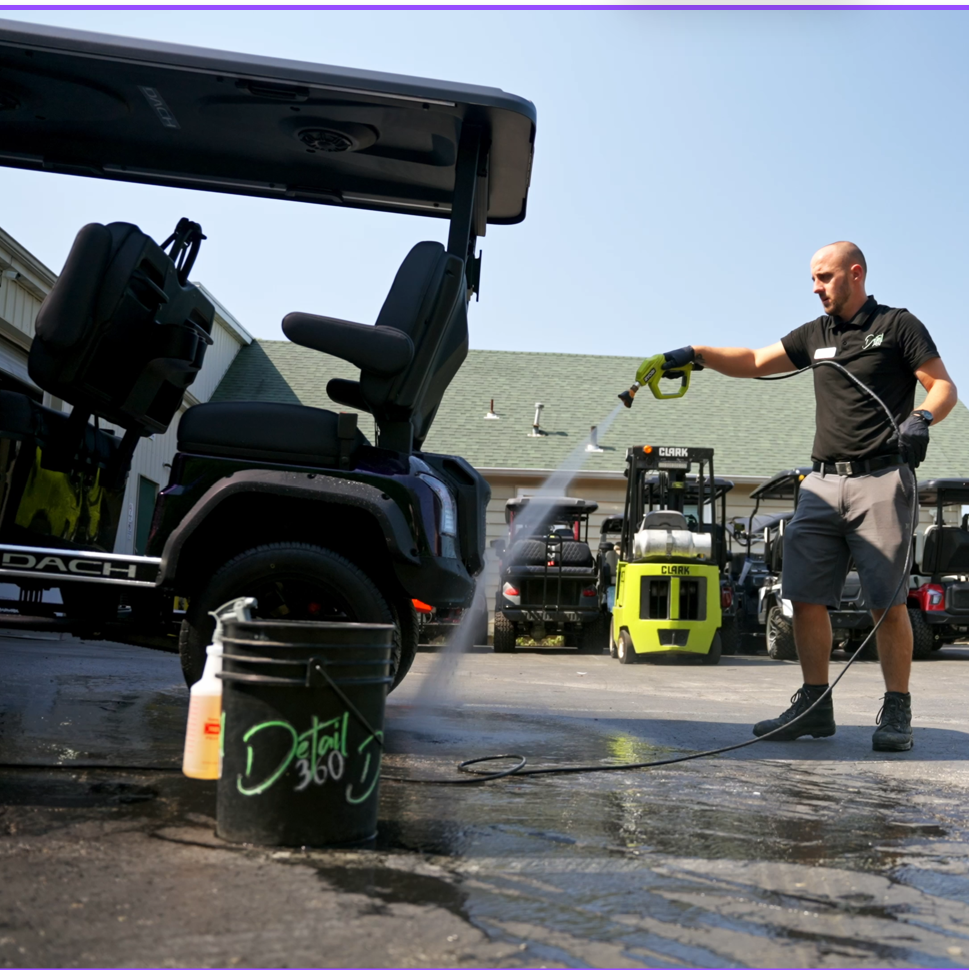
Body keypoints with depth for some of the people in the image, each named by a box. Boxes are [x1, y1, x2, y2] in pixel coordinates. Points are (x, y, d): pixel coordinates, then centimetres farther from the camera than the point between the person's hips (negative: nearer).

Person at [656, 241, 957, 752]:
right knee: (805, 595, 0)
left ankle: (896, 712, 6)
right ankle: (815, 704, 10)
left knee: (887, 603, -5)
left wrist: (920, 418, -20)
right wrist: (696, 355, 5)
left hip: (881, 481, -5)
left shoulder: (898, 325, 3)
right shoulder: (815, 335, 19)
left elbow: (943, 387, 1)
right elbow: (756, 362, 17)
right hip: (823, 483, 6)